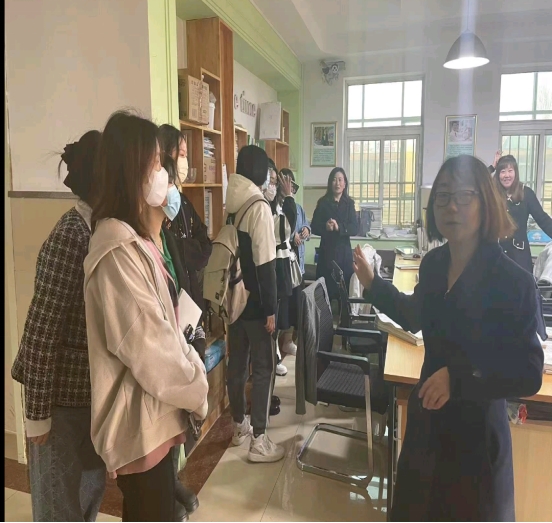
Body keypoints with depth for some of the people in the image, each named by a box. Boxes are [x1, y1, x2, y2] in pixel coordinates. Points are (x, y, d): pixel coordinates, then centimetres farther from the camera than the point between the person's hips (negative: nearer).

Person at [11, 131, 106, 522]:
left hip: (96, 390, 7)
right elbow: (40, 330, -20)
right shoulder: (72, 235, -21)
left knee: (91, 489, 23)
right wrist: (38, 412, -14)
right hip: (63, 394, -7)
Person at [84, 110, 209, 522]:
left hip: (155, 414, 9)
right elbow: (149, 351, -24)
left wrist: (194, 372, 4)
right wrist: (196, 390, -9)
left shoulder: (135, 238, 9)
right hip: (140, 421, -9)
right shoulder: (118, 249, -24)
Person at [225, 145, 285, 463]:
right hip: (255, 301, -7)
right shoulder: (260, 207, -16)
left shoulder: (230, 205, 6)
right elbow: (265, 264, -19)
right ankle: (259, 440, 12)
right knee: (263, 367, 3)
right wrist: (270, 309, -14)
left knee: (237, 363, 16)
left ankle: (239, 426, 32)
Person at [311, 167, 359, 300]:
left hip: (344, 252, 1)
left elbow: (355, 229, -4)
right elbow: (314, 227, -1)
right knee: (325, 289, -1)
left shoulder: (349, 203, 5)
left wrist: (339, 227, -20)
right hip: (326, 251, -1)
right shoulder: (323, 202, 2)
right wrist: (325, 227, -20)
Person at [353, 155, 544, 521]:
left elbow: (529, 376, -18)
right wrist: (373, 283, 6)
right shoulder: (434, 263, -5)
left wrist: (458, 378, -28)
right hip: (428, 419, 6)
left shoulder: (513, 281, -22)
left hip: (476, 431, -5)